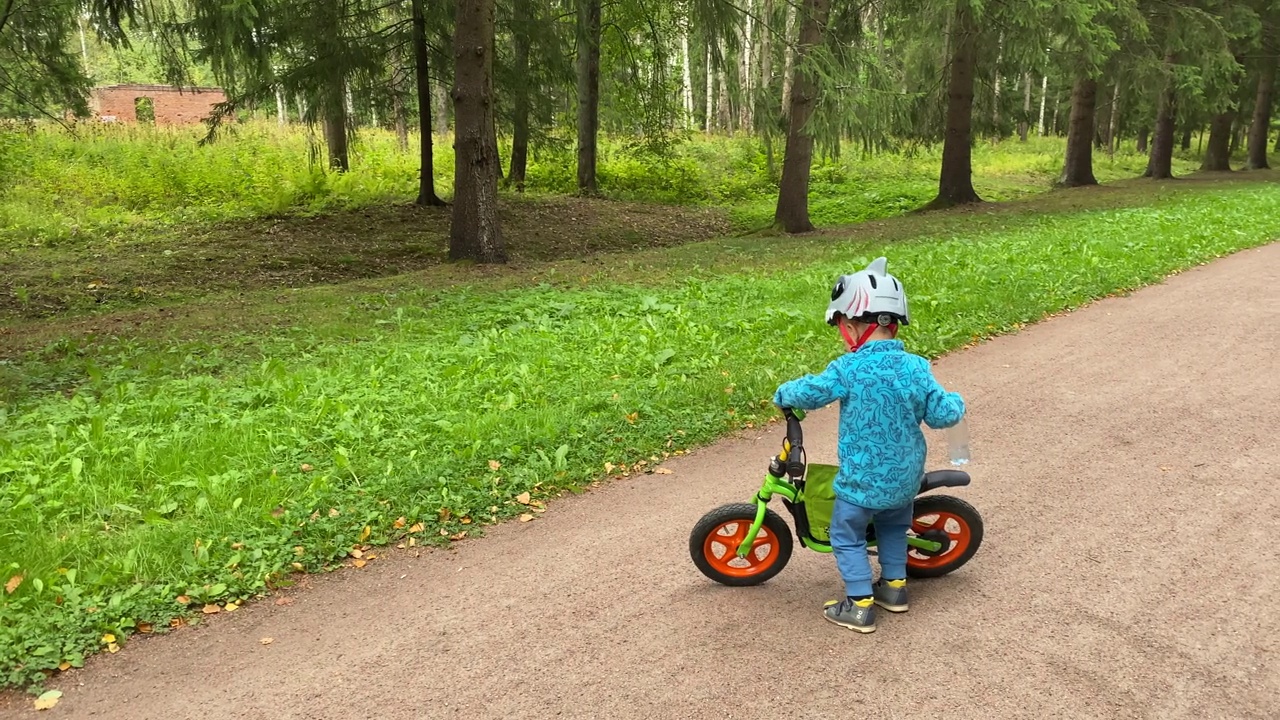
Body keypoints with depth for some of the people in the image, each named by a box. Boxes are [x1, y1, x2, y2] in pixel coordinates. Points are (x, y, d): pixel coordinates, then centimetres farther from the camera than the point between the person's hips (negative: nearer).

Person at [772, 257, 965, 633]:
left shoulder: (849, 369, -21)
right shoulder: (916, 368, -9)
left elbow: (810, 392, -18)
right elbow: (942, 414, -8)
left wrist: (783, 394, 3)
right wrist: (956, 402, 14)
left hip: (863, 479, -5)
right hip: (906, 477, 5)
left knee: (847, 536, 13)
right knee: (893, 528, 29)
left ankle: (860, 605, 15)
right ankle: (894, 586, 38)